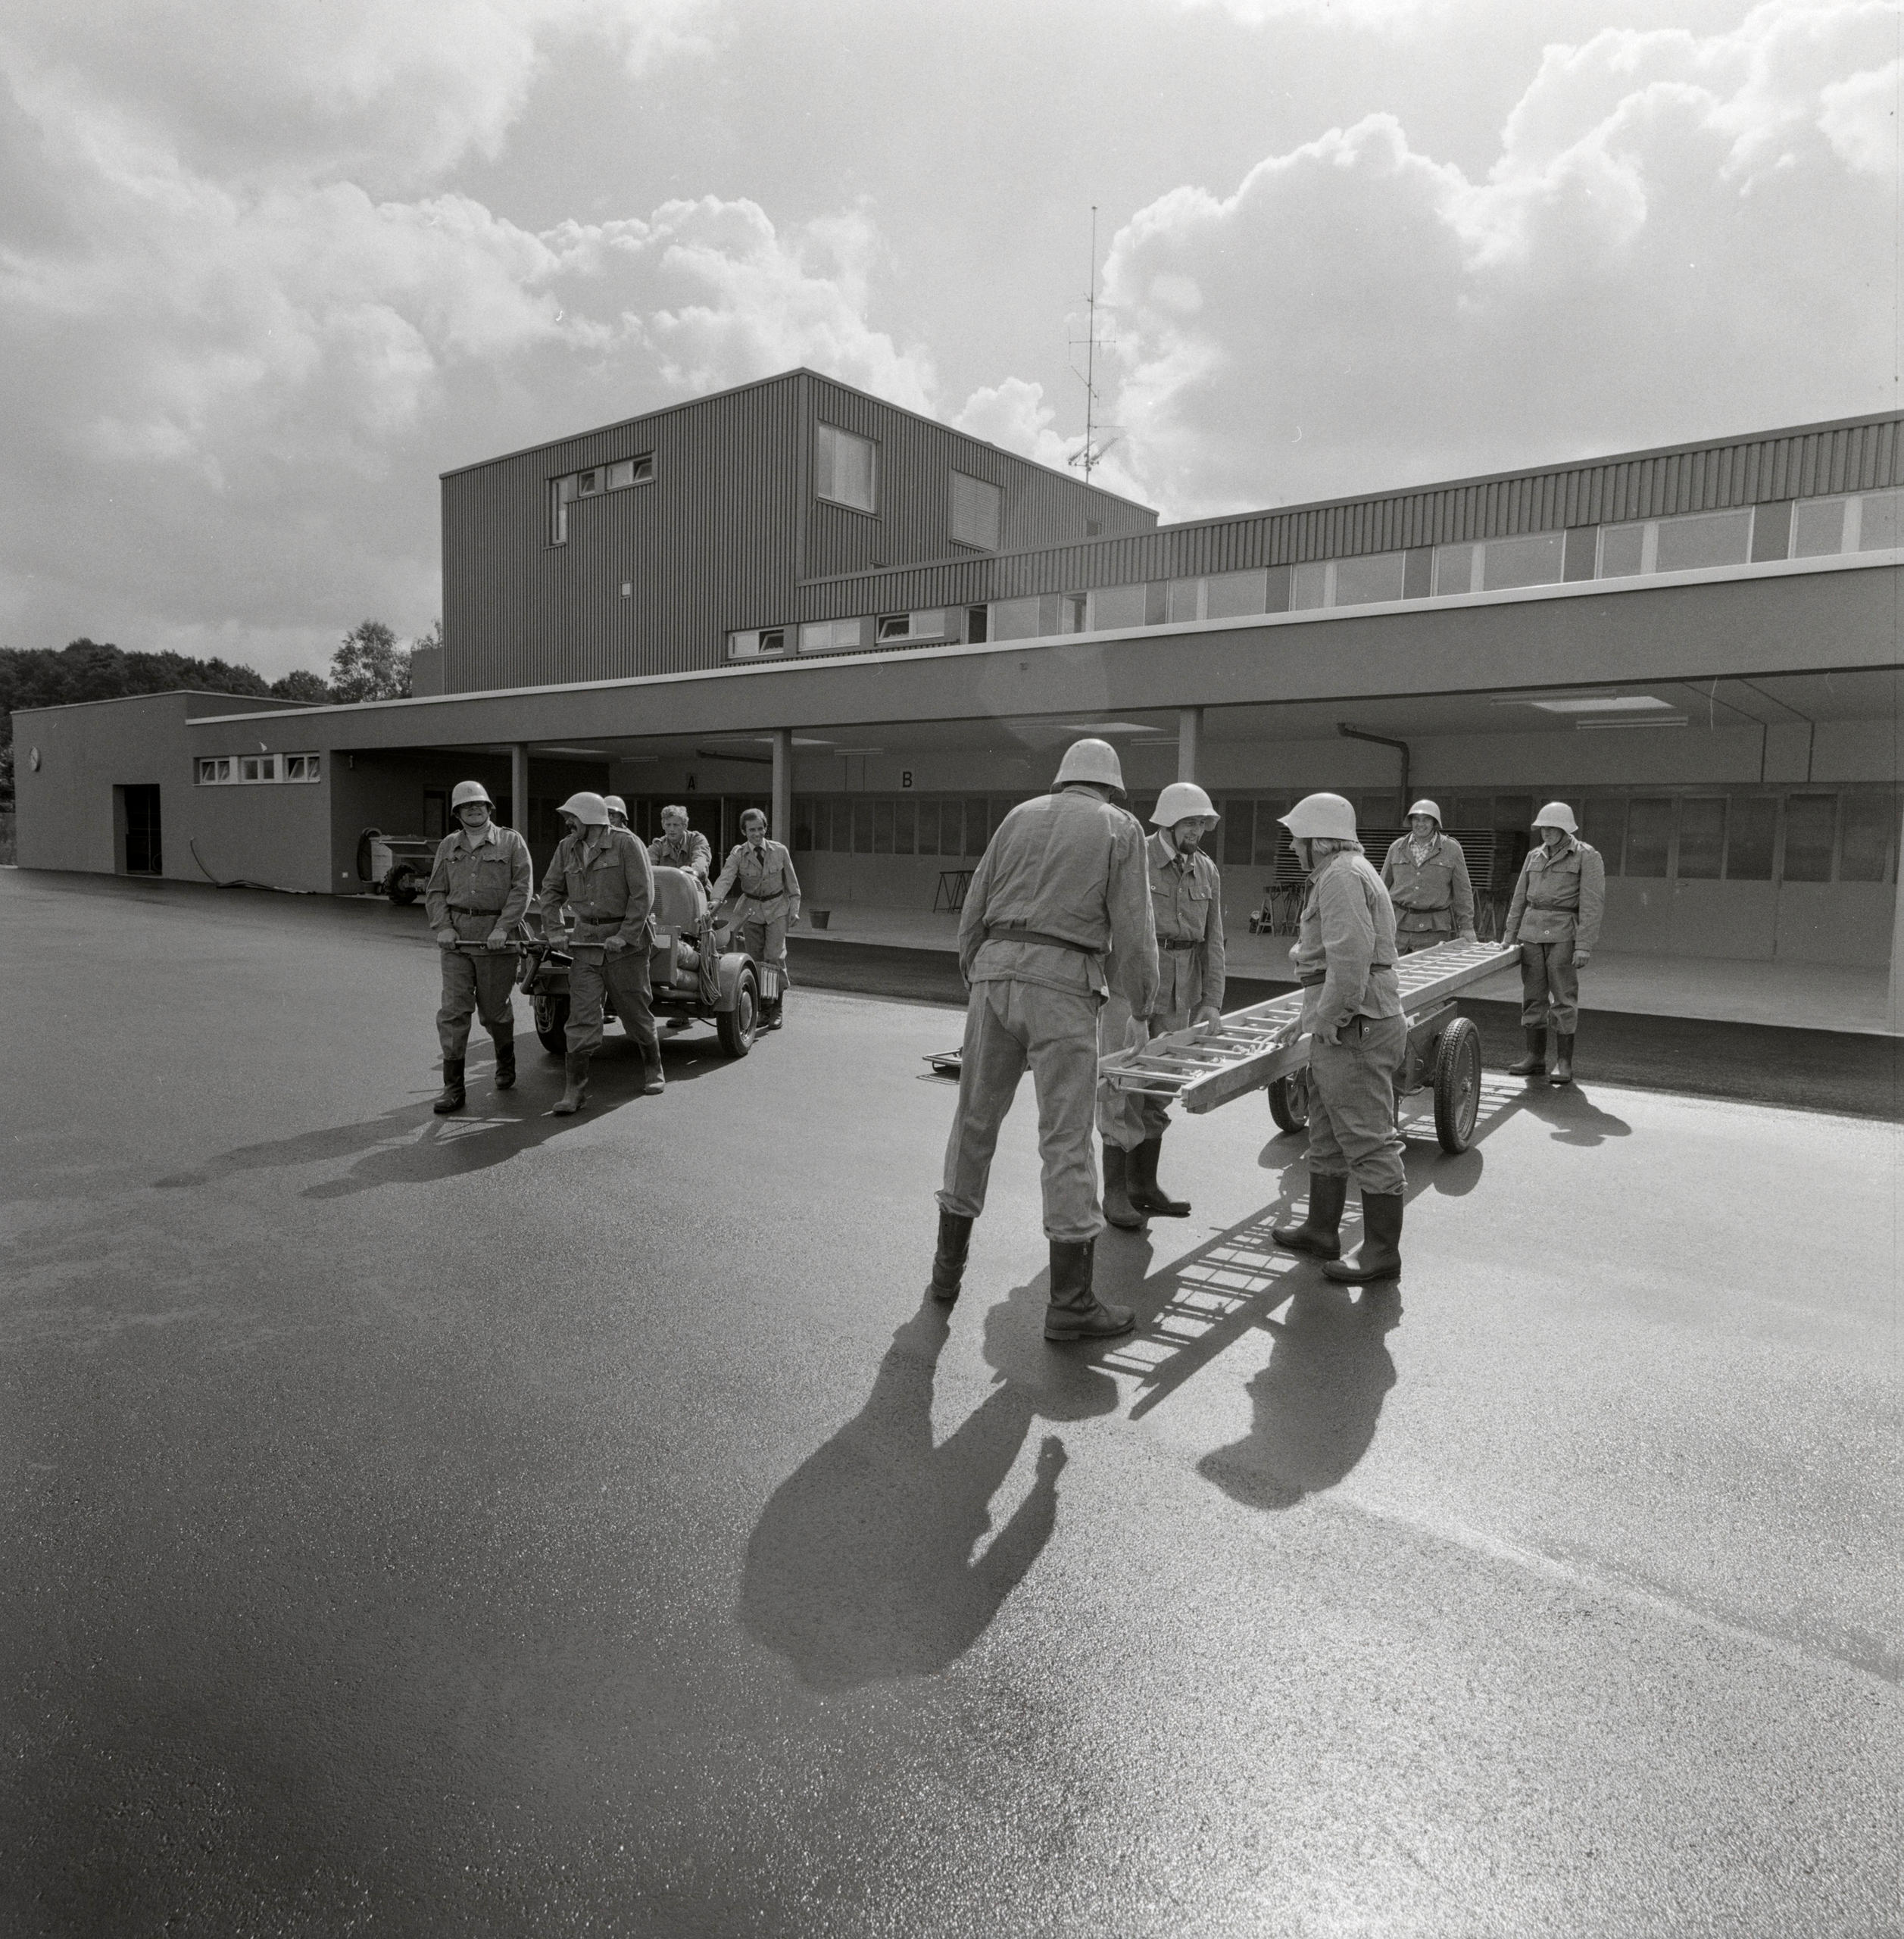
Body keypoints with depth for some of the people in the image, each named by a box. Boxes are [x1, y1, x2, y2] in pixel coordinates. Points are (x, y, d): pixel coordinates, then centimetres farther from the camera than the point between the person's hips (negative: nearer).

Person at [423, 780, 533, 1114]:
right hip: (456, 936, 3)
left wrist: (503, 928, -15)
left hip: (496, 936, -3)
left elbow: (522, 887, -5)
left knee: (495, 1009, 7)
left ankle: (505, 1061, 37)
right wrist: (443, 926, -5)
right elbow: (435, 891, 12)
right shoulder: (448, 846, 14)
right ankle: (453, 1087, -2)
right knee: (453, 1009, -5)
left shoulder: (511, 842, 2)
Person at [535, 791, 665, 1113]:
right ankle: (574, 1091, -1)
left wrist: (625, 936, -17)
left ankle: (653, 1070, 29)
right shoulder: (567, 848, 6)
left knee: (634, 1010, 7)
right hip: (586, 941, 4)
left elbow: (643, 893, -13)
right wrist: (552, 928, 6)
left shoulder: (626, 844, -10)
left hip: (625, 940, -4)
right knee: (582, 1015, -3)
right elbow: (551, 889, 17)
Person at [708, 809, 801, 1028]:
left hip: (777, 908, -1)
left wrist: (794, 908, 2)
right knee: (755, 959, 5)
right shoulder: (738, 854, -7)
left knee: (775, 956, -13)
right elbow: (726, 878, -22)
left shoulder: (779, 851, -3)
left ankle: (778, 1009, -4)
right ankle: (763, 1008, 17)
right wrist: (716, 899, -40)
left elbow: (791, 881, 6)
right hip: (751, 910, 1)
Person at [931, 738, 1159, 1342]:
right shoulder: (1121, 827, 7)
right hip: (1061, 981, -4)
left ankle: (949, 1265, 26)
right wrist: (1144, 1004, 11)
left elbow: (973, 907, 13)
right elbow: (1132, 927, 0)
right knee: (1066, 1139, -1)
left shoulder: (1020, 814, 17)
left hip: (995, 969, 4)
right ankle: (1070, 1302, 4)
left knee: (975, 1120, 14)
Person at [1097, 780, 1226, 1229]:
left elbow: (1213, 941, 9)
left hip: (1180, 992, 6)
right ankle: (1116, 1192, 4)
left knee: (1159, 1088, 12)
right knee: (1122, 1087, -4)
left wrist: (1211, 1001, 2)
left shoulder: (1207, 872, 9)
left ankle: (1144, 1184, 22)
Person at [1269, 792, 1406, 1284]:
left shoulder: (1340, 876, -15)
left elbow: (1350, 954, -27)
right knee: (1326, 1132, 19)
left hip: (1351, 1028, -12)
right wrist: (1318, 1016, 16)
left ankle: (1382, 1251, 3)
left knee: (1367, 1138, -5)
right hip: (1340, 1027, 12)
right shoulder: (1347, 871, 20)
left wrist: (1331, 1015, -21)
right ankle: (1321, 1230, 30)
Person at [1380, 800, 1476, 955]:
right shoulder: (1396, 848, 9)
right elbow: (1384, 885, 15)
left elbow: (1463, 890, 4)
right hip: (1398, 925, 2)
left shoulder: (1452, 849, 2)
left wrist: (1467, 926, 1)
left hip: (1434, 930, -2)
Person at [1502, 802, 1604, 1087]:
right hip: (1532, 931, 5)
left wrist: (1584, 946, -16)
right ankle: (1535, 1057, 13)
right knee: (1533, 995, 6)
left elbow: (1591, 904, -9)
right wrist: (1509, 936, 12)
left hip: (1564, 934, -5)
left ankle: (1564, 1063, 2)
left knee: (1564, 998, -3)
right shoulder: (1534, 856, 14)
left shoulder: (1587, 856, -2)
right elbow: (1519, 899, 18)